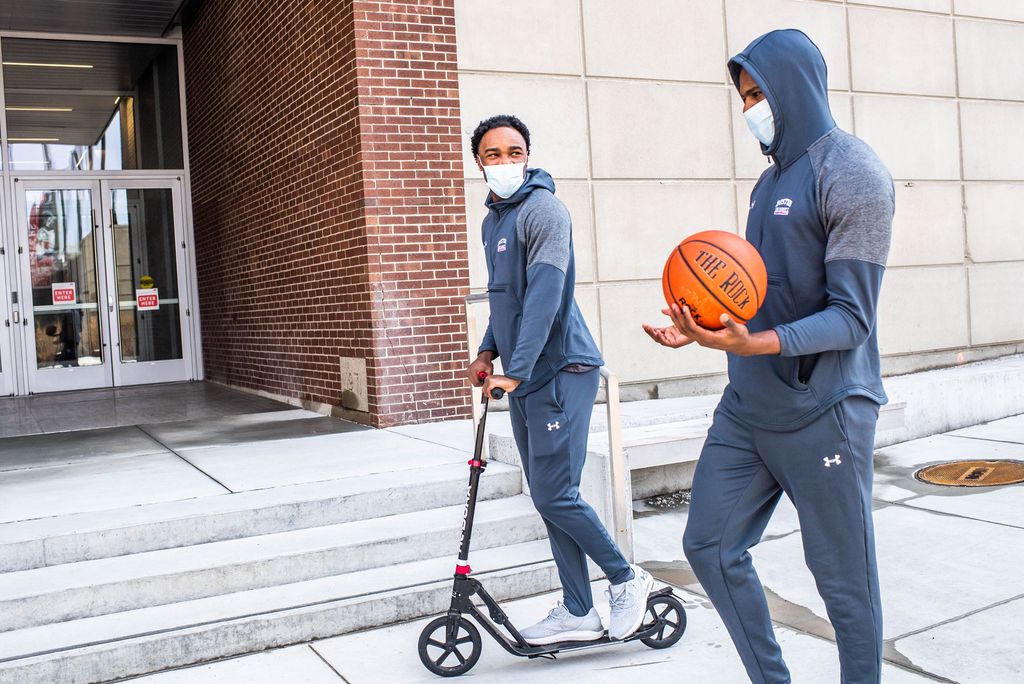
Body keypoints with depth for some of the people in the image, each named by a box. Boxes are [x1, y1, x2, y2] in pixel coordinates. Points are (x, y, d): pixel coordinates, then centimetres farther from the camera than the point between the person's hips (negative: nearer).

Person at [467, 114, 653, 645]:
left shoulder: (543, 210, -13)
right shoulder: (492, 219, 15)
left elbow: (545, 295, -23)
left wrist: (516, 371, -28)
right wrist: (488, 351, 13)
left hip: (560, 372, -9)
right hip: (522, 379, 9)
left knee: (556, 496, -8)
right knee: (547, 499, 10)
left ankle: (627, 579, 14)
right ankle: (578, 612, 20)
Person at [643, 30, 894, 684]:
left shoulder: (852, 172, -11)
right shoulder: (773, 177, 16)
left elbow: (852, 317, -17)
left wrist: (759, 344, -31)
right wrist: (704, 330, 11)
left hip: (822, 413, -8)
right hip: (747, 407, 8)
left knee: (844, 577, 4)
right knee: (710, 546, 8)